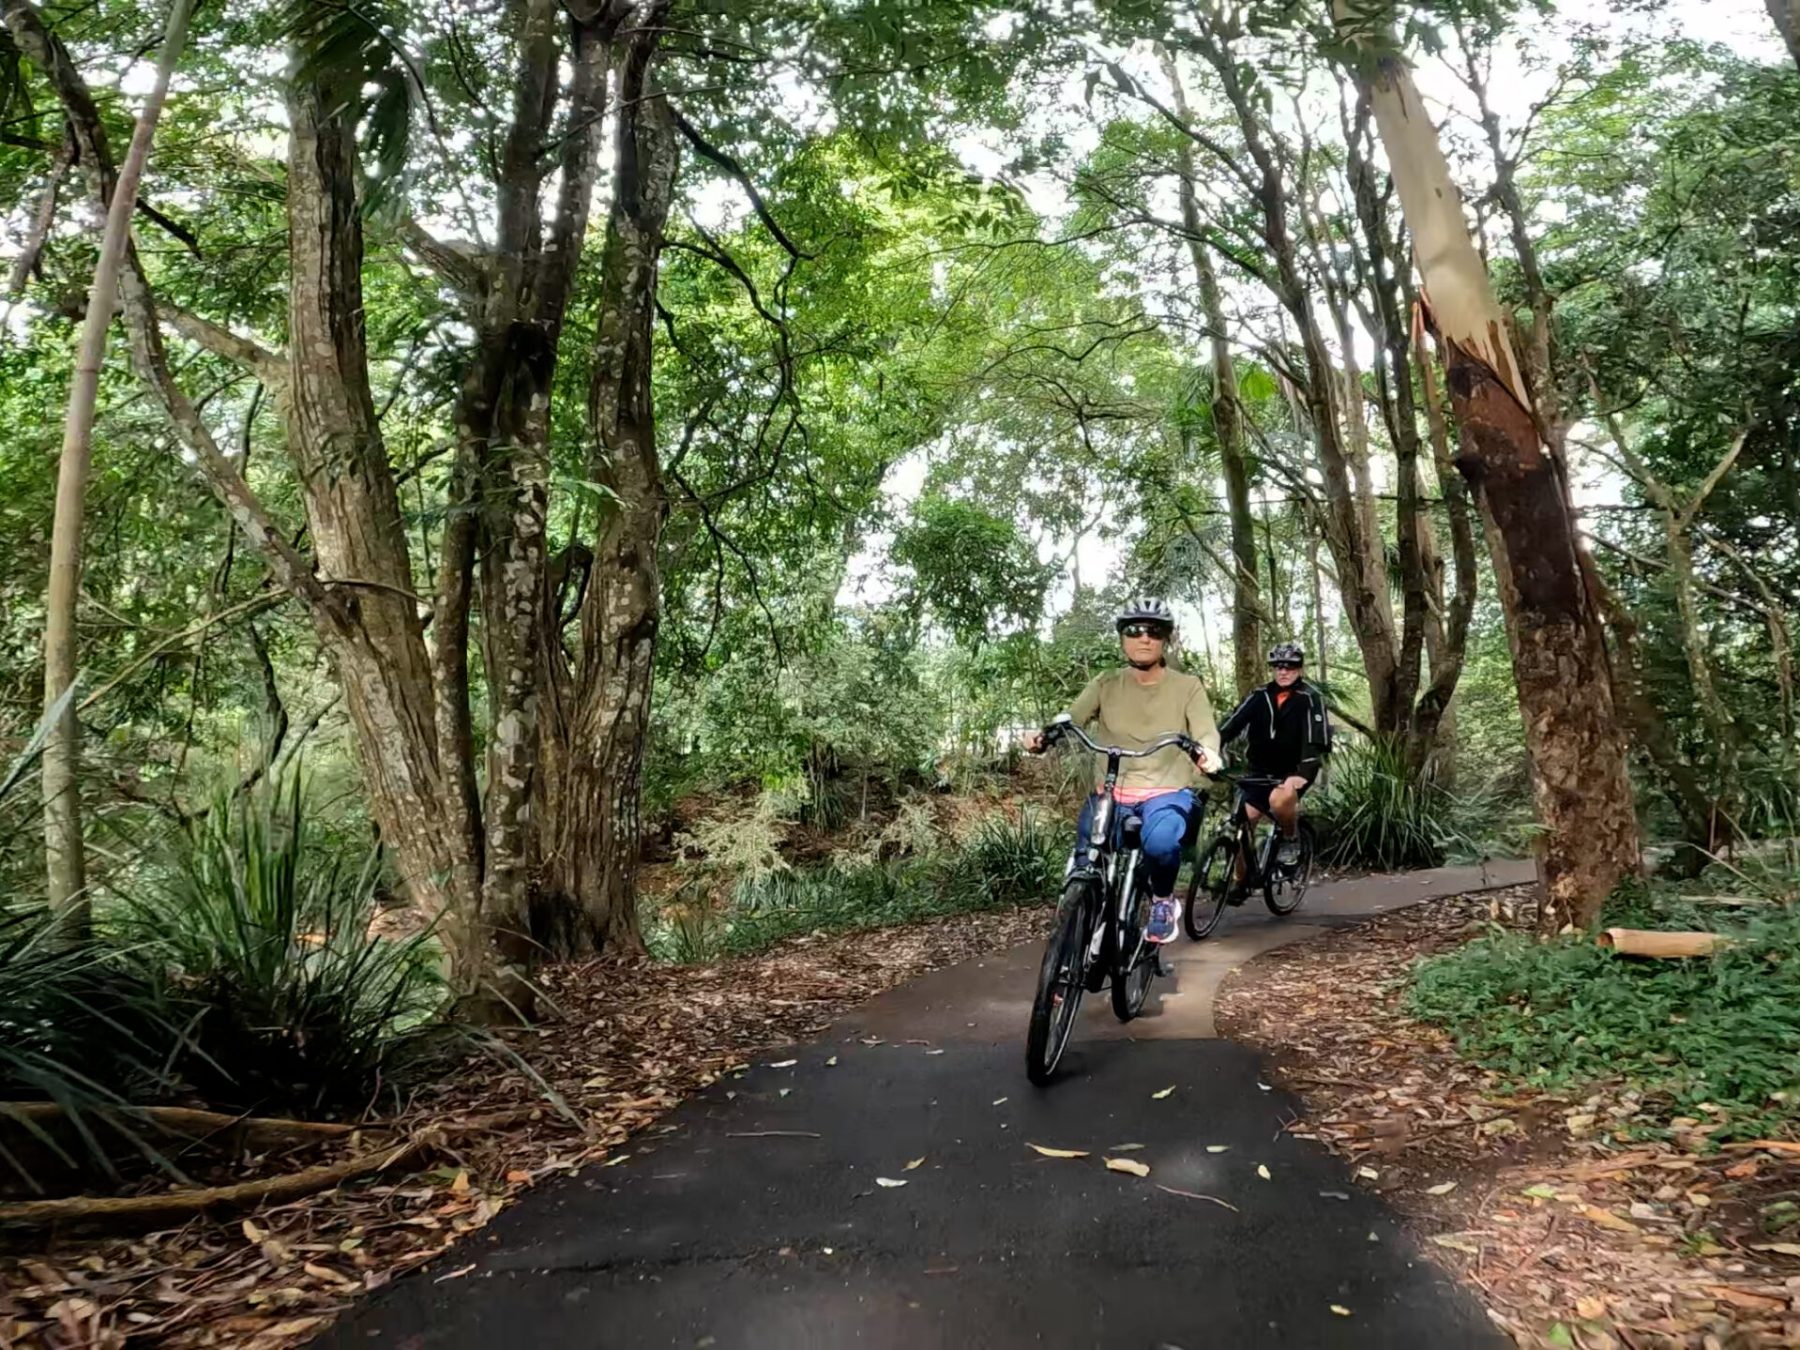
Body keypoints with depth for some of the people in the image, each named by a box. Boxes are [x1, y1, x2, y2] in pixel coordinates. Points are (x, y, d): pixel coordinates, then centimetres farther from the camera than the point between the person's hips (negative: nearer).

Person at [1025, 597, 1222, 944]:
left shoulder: (1187, 687, 4)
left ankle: (1163, 899, -1)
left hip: (1167, 791, -2)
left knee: (1159, 841, -34)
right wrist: (1043, 735, -31)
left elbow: (1206, 732, -9)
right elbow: (1070, 718, -7)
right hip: (1111, 792, 2)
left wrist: (1208, 752, -35)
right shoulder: (1106, 684, 6)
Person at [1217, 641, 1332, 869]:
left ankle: (1291, 840, -5)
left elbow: (1315, 740, -21)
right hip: (1261, 772, 4)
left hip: (1294, 772, -4)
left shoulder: (1310, 698, -9)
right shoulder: (1260, 696, 2)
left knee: (1280, 799, -35)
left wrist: (1302, 773, -38)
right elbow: (1231, 725, -9)